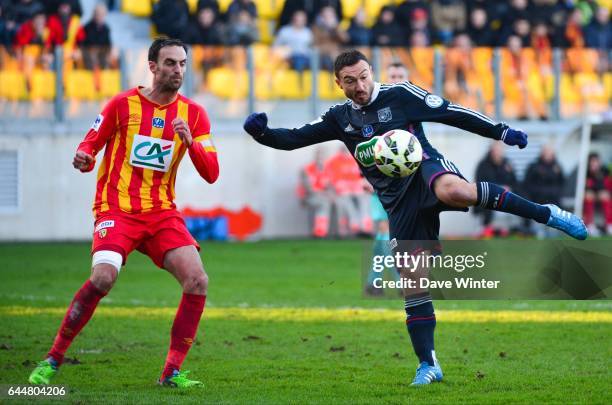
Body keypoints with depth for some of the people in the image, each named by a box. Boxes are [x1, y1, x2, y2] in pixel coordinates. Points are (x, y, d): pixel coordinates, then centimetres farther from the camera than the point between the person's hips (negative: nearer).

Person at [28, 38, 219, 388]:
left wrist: (190, 142, -16)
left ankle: (173, 372, -5)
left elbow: (211, 174, 2)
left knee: (198, 281, -16)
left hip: (162, 213, 4)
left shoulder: (193, 113, 6)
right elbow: (90, 146, 5)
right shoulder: (123, 104, 0)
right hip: (118, 210, -3)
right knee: (104, 277, -27)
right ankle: (53, 359, -11)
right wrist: (83, 159, -18)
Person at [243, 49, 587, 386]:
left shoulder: (400, 95, 3)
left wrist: (501, 131, 0)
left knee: (452, 190, -41)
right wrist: (260, 132, -8)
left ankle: (546, 214, -30)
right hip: (399, 203, 5)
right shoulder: (340, 119, 14)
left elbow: (450, 112, 3)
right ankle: (428, 365, 8)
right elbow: (293, 139, 12)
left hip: (425, 168, -5)